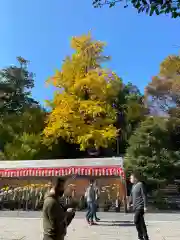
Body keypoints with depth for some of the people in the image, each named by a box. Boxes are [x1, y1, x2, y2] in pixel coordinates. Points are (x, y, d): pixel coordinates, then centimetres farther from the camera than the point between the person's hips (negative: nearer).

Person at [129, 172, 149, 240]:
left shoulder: (140, 184, -12)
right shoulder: (133, 186, 11)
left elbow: (144, 196, -14)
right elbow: (132, 195, 21)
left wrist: (145, 206, -17)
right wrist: (130, 203, 20)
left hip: (140, 207, -8)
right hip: (136, 207, 8)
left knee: (136, 221, -10)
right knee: (141, 222, 13)